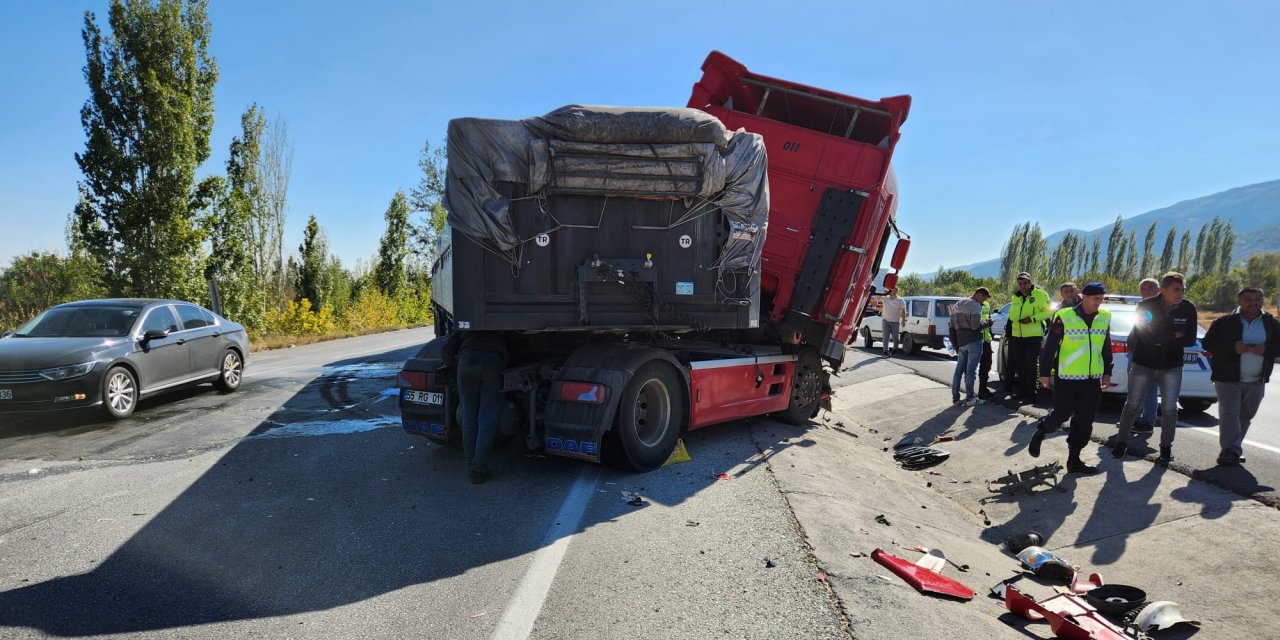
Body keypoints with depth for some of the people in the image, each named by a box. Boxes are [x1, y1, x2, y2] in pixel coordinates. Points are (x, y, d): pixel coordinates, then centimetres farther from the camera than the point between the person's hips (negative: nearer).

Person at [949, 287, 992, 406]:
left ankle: (955, 398, 10)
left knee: (959, 370, 8)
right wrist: (987, 323, -1)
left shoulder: (957, 306, 17)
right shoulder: (975, 305, -9)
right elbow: (976, 326, -19)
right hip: (974, 342, -7)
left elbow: (952, 328, 17)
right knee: (970, 370, -4)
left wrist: (955, 345, 18)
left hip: (961, 343, 7)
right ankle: (970, 398, 0)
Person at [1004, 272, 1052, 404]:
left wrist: (1032, 318, -17)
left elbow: (1048, 312, -7)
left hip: (1034, 336, -6)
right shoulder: (1015, 297, 13)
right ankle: (1024, 393, 17)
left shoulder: (1040, 295, -6)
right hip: (1017, 337, 6)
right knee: (1020, 367, 9)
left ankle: (1030, 395, 3)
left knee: (1030, 367, -4)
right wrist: (1008, 333, 13)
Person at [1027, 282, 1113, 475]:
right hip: (1067, 378, -5)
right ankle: (1039, 433, 29)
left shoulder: (1104, 318, 5)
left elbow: (1106, 348, 14)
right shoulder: (1064, 317, -11)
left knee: (1085, 421, 5)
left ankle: (1074, 460, 14)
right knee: (1062, 414, 0)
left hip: (1092, 379, 5)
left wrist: (1107, 372, 14)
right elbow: (1050, 347, -7)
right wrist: (1045, 372, -6)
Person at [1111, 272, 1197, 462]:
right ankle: (1121, 442, 18)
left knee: (1169, 408, 5)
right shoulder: (1146, 306, -12)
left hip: (1172, 367, 1)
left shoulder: (1188, 309, -7)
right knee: (1132, 404, 7)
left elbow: (1190, 340, -8)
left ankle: (1166, 446, 19)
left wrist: (1160, 338, -17)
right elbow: (1139, 335, -20)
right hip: (1143, 364, -1)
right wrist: (1174, 336, -16)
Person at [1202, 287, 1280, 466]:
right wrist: (1232, 348, -18)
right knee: (1230, 413, -10)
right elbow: (1207, 344, -4)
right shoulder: (1224, 322, -3)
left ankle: (1231, 449, 23)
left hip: (1257, 382, 4)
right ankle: (1231, 451, -12)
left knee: (1245, 416, 11)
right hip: (1228, 379, -4)